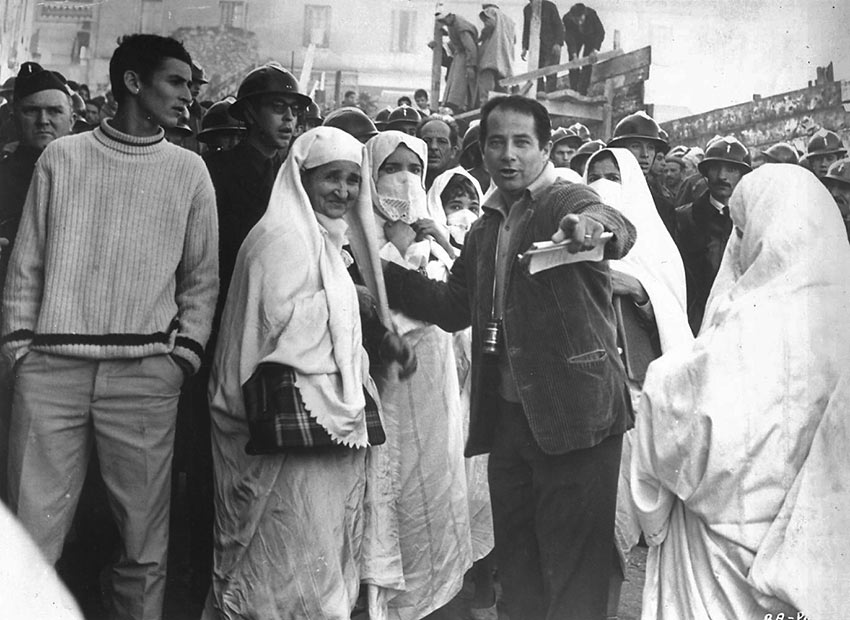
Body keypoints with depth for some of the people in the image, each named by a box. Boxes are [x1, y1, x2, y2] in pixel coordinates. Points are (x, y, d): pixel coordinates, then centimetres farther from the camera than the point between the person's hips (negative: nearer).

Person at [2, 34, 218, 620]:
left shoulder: (189, 169, 10)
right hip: (51, 368, 0)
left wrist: (184, 355, 1)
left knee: (144, 539, 2)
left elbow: (202, 276, 11)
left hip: (146, 374, 0)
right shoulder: (62, 156, 10)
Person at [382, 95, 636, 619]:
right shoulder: (485, 231, 15)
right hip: (506, 416, 7)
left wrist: (591, 225, -51)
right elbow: (454, 307, 17)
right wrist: (381, 271, 7)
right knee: (517, 566, 18)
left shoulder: (568, 201, -6)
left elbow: (619, 228, -27)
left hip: (572, 415, -7)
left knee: (574, 573, 0)